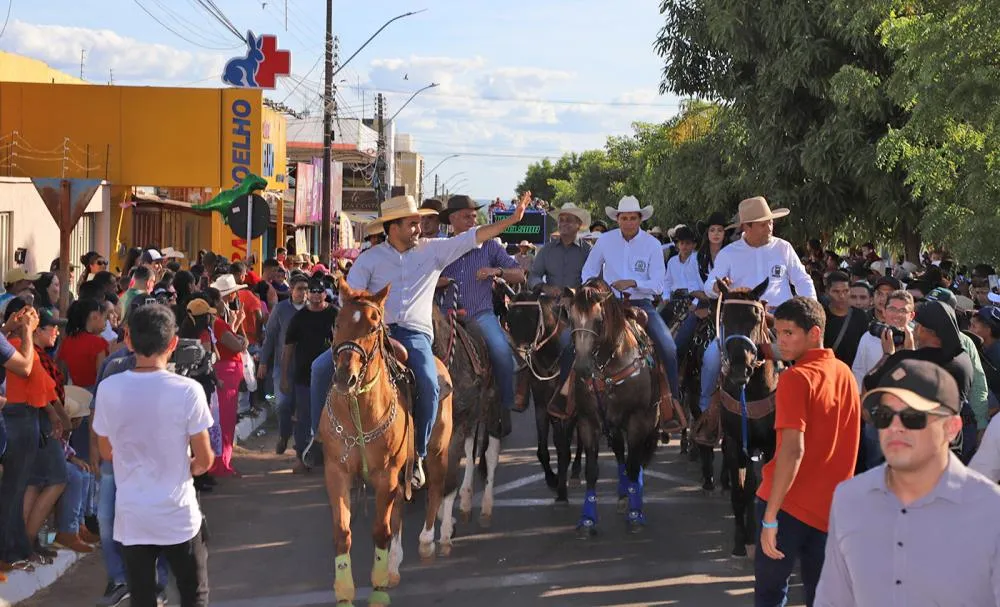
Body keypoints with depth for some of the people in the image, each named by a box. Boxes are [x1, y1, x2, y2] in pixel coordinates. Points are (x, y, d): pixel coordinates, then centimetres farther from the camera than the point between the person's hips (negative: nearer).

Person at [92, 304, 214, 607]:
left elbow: (107, 453, 7)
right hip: (178, 515, -2)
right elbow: (204, 461, -8)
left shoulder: (109, 389, -7)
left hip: (131, 516, 2)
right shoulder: (188, 390, -16)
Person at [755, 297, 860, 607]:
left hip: (791, 503, -6)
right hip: (831, 506, 6)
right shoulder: (845, 373, 8)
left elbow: (793, 449, -23)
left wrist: (770, 516, -22)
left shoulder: (797, 377, -15)